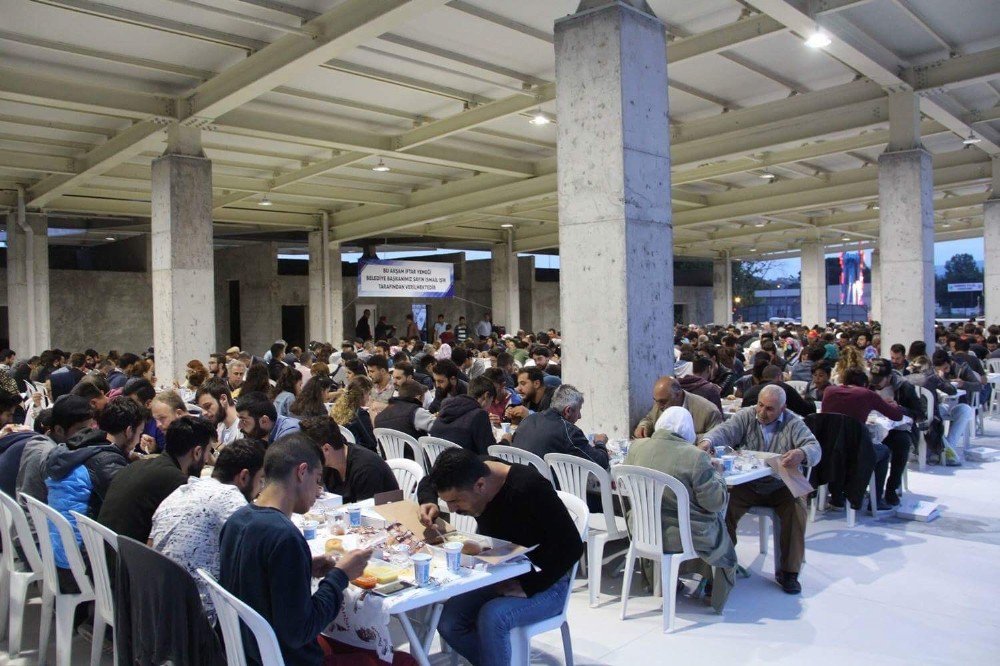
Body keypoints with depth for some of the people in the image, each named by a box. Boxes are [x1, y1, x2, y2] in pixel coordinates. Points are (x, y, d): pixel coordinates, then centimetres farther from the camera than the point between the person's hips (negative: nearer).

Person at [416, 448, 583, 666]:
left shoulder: (529, 487, -29)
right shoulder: (469, 476, -9)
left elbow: (572, 546, -26)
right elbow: (428, 482, 13)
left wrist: (528, 587, -27)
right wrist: (428, 503, -9)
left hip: (544, 583, -6)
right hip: (498, 574, 7)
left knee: (491, 617, -32)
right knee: (448, 623, -14)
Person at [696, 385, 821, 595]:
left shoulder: (793, 424, -2)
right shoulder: (746, 416, 0)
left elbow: (815, 448, -15)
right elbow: (725, 431, -15)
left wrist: (802, 454, -41)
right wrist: (707, 441, -39)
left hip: (780, 487, 0)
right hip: (748, 485, 0)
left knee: (797, 509, -26)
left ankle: (789, 571, -8)